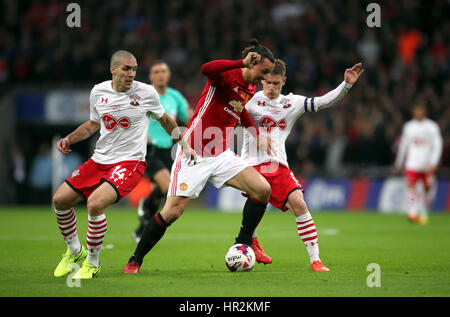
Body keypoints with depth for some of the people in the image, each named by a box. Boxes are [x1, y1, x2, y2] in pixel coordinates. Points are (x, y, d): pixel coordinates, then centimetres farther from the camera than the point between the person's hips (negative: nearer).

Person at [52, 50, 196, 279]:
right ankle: (75, 251, 22)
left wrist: (184, 144, 13)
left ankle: (92, 262, -7)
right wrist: (69, 139, 8)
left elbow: (164, 119, 13)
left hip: (130, 163, -5)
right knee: (60, 200, -3)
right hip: (99, 160, 5)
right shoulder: (98, 92, 2)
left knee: (95, 204, -27)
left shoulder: (146, 93, -7)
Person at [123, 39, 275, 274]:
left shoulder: (251, 90, 11)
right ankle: (135, 261, 5)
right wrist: (243, 63, -39)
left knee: (263, 190, -8)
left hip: (222, 156, 7)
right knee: (172, 212, -11)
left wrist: (258, 135, 21)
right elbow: (207, 69, -37)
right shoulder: (226, 75, -13)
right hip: (194, 155, -7)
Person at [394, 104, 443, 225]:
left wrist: (434, 162, -13)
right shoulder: (408, 126, 10)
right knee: (411, 187, -16)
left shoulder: (432, 126, 2)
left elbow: (437, 145, -2)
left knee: (427, 189, 4)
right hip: (412, 164, 1)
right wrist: (399, 163, 20)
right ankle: (412, 212, -23)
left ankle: (424, 214, 17)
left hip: (427, 164, -1)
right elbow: (403, 145, 18)